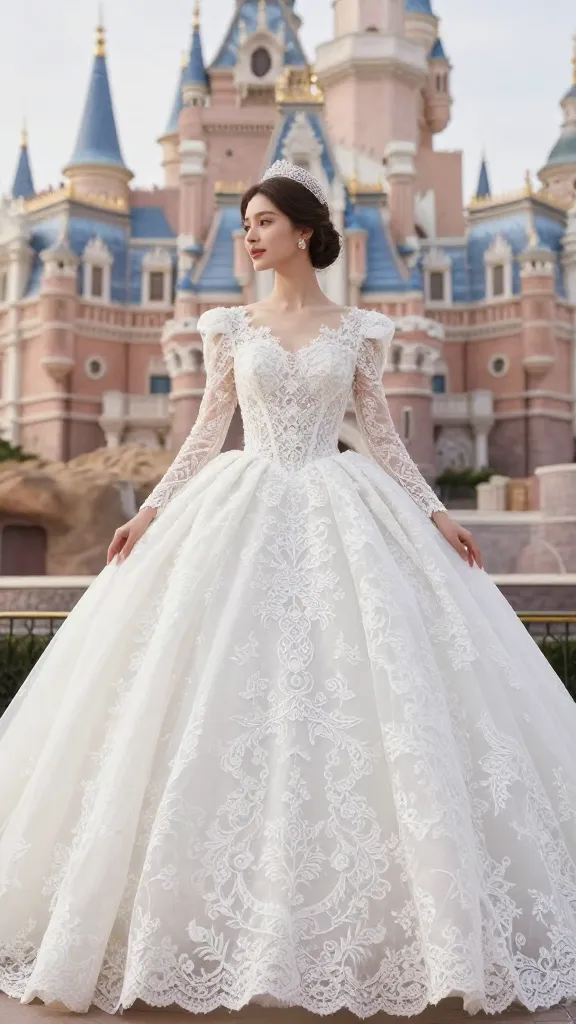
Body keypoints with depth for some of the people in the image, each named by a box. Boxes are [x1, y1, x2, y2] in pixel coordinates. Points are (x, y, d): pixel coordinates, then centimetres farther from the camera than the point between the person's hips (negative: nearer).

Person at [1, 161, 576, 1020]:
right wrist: (150, 511, 1)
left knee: (363, 701, -5)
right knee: (231, 703, -3)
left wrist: (437, 513, 0)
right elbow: (207, 434, 9)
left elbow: (382, 437, 8)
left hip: (345, 516, 0)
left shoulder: (358, 330, 8)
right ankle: (225, 925, 10)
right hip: (243, 515, 1)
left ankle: (358, 915, 10)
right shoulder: (230, 328, 10)